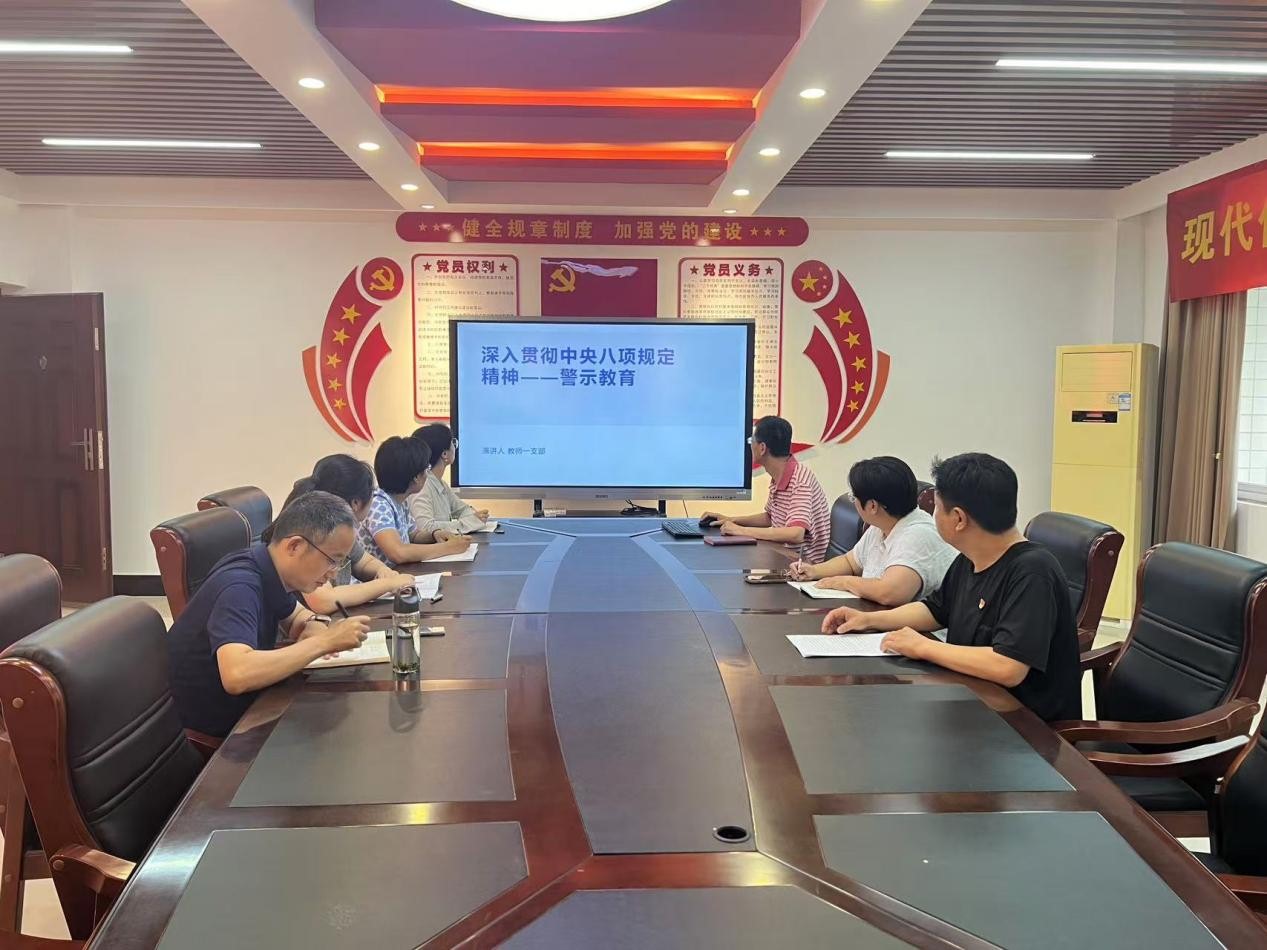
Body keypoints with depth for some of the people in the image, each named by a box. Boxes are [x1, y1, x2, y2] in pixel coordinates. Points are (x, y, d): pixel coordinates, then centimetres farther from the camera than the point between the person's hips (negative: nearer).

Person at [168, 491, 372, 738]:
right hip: (217, 723, -8)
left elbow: (295, 616, 16)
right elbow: (236, 675, -42)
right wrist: (324, 642, -33)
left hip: (248, 700, 8)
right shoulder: (239, 587, -27)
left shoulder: (269, 569, -3)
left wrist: (314, 627, -7)